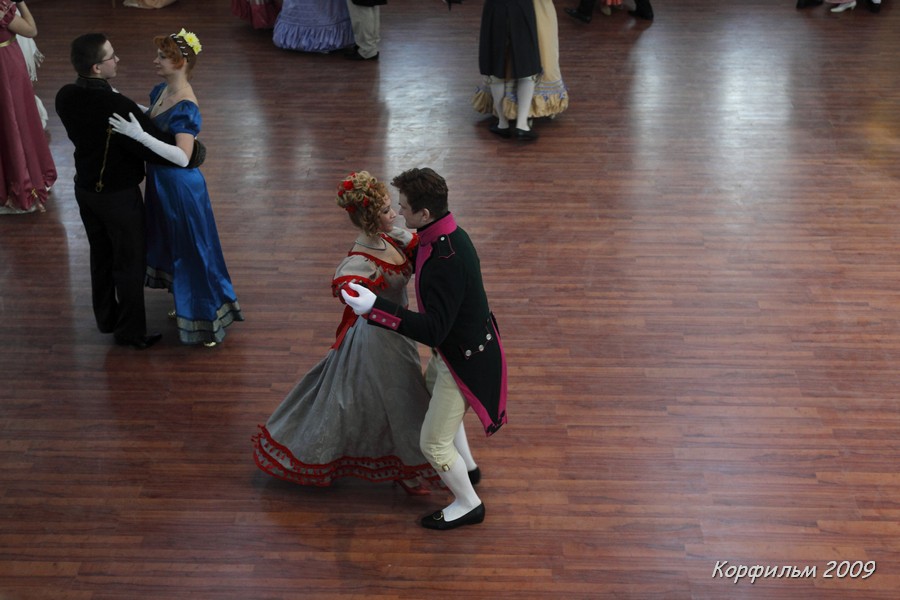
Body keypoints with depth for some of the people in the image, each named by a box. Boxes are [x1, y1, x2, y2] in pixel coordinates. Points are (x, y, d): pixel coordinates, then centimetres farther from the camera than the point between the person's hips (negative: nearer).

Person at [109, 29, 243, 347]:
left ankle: (206, 317, 22)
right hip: (161, 182, 9)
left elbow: (182, 157, -35)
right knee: (171, 246, 24)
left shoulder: (186, 107, -27)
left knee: (192, 250, 6)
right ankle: (185, 304, 44)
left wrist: (139, 135, -38)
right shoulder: (161, 90, -1)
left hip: (181, 186, -9)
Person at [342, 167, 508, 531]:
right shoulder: (447, 234, -6)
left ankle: (468, 504, 28)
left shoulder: (445, 262, -37)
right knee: (431, 394, 33)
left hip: (465, 358, -10)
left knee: (434, 443, 5)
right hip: (459, 343, 10)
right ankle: (466, 468, 52)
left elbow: (433, 330, -40)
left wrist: (375, 307, -44)